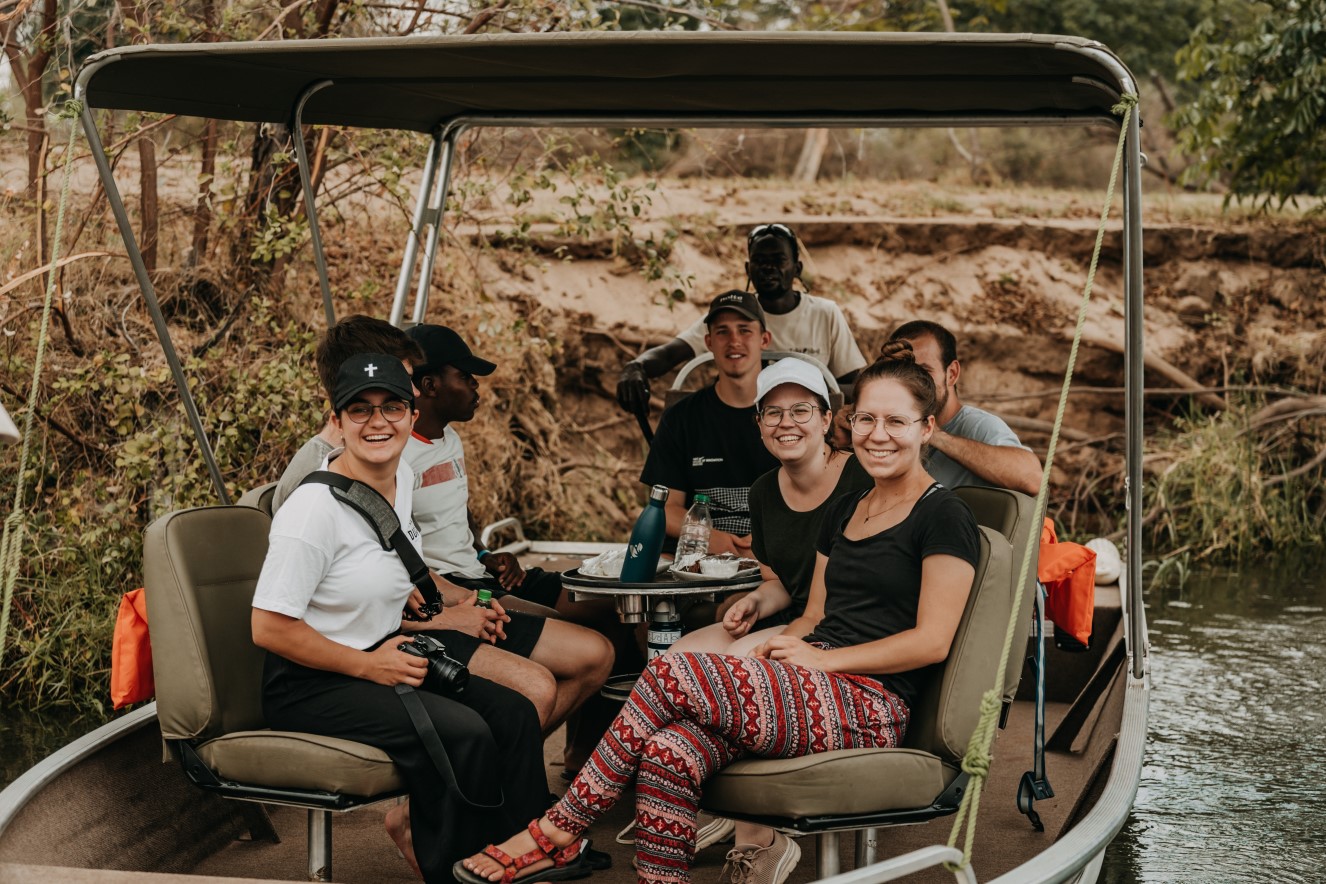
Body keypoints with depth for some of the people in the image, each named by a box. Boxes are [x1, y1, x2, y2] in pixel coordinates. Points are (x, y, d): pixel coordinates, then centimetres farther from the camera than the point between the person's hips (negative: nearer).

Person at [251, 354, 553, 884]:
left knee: (514, 714, -7)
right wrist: (369, 665, -18)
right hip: (309, 687, -8)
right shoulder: (316, 507, -21)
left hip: (380, 659, 8)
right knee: (464, 735, -25)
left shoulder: (402, 482, 5)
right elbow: (269, 628, -21)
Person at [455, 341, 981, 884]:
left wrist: (821, 658, -10)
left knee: (671, 673, -22)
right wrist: (779, 646, 2)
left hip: (872, 705, -7)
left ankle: (555, 834, -12)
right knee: (668, 754, -24)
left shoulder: (943, 517, -2)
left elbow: (932, 640, -9)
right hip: (813, 694, 7)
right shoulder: (844, 511, 22)